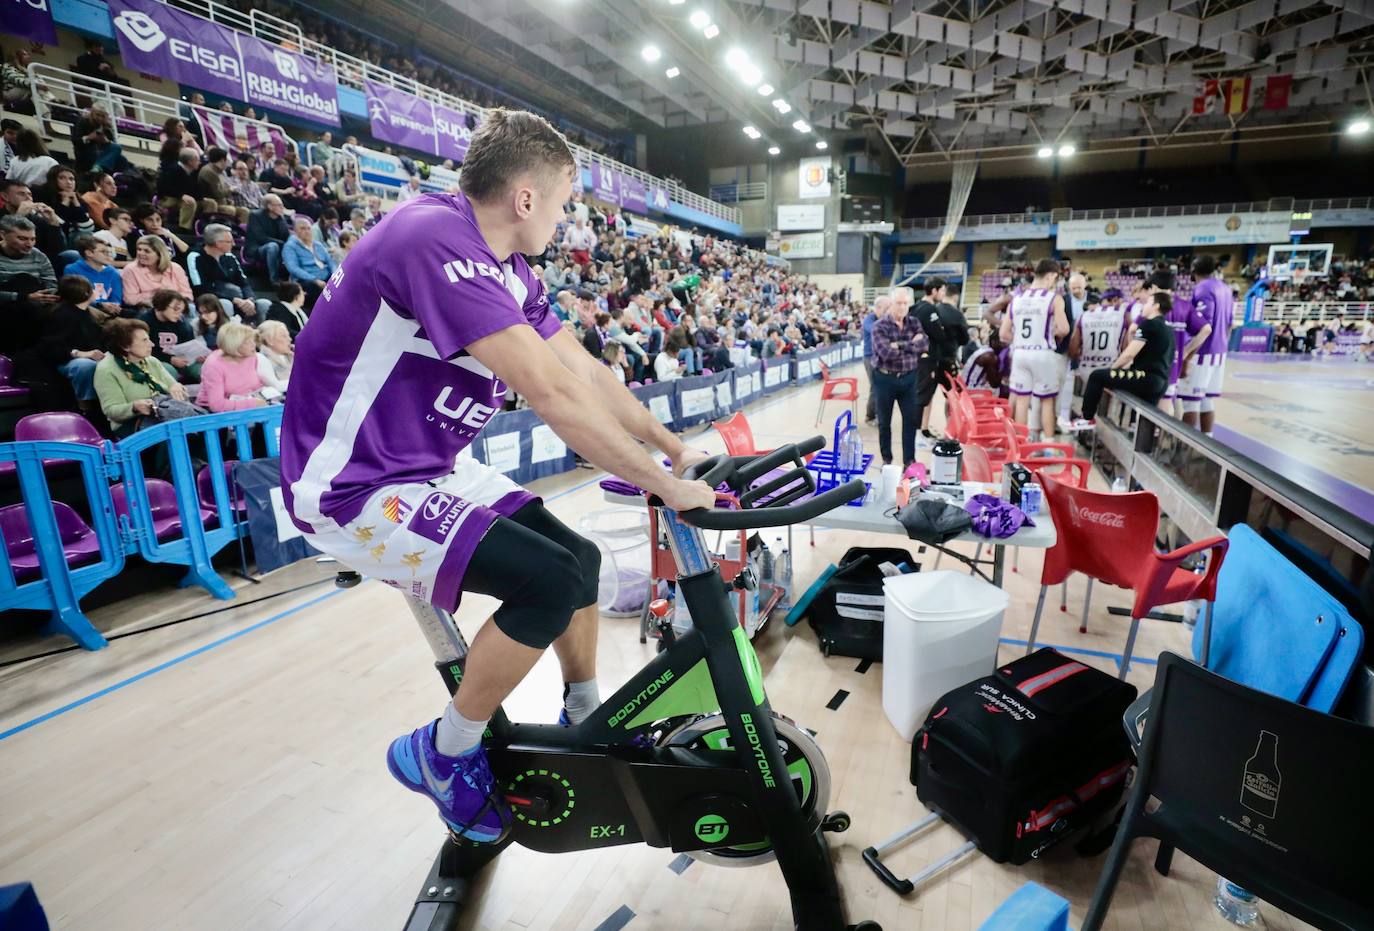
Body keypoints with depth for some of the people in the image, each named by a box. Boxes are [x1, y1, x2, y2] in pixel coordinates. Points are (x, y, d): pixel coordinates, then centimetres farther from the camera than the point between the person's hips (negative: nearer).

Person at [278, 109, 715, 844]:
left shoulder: (506, 269, 5)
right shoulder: (436, 237, -25)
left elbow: (588, 372, 6)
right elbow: (554, 395, -31)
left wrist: (676, 450, 4)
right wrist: (665, 486, -23)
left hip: (429, 469, 9)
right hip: (354, 486, -9)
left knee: (581, 558, 6)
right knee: (551, 582, -20)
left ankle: (587, 721, 29)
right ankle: (442, 753, 5)